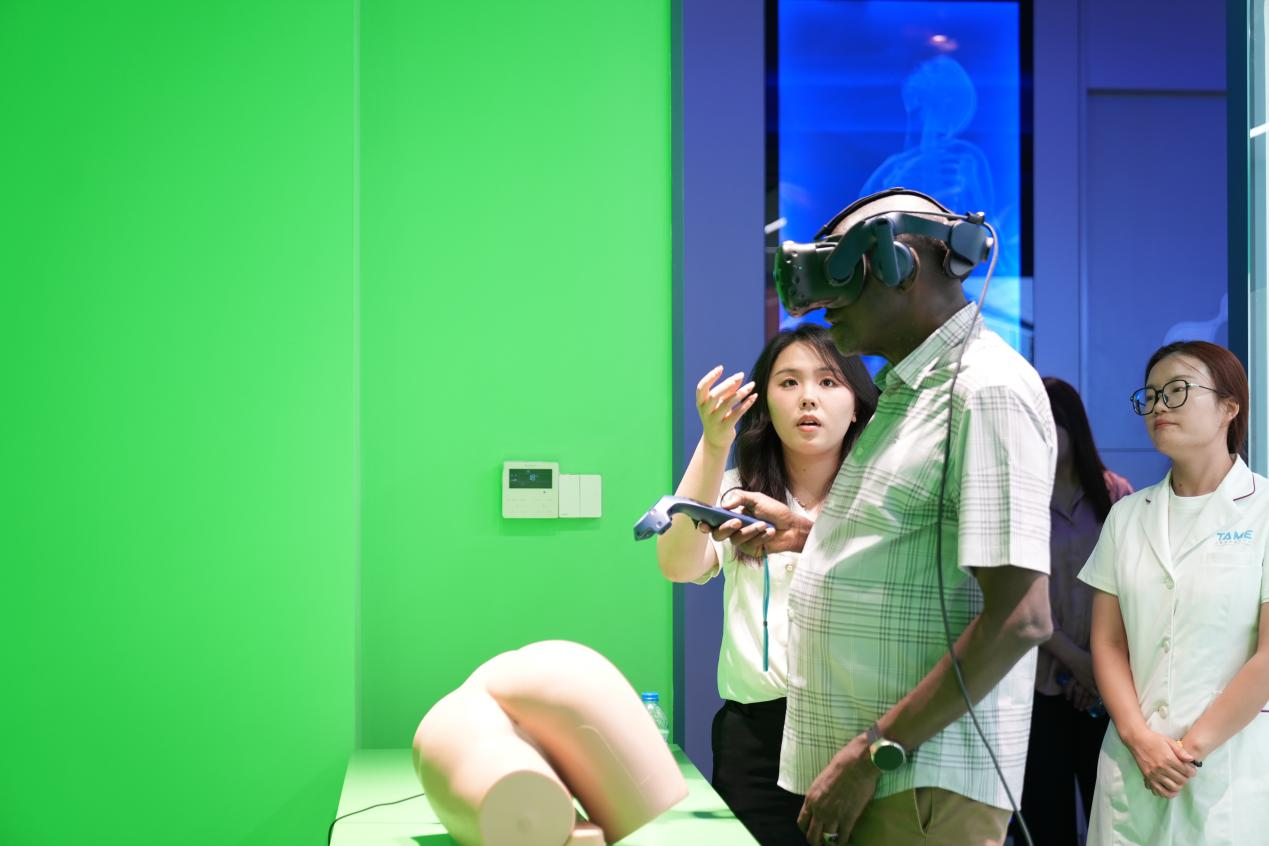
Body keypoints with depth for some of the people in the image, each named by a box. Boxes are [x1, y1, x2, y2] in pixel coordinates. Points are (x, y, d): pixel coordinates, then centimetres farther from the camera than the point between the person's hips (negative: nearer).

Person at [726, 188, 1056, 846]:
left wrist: (873, 752, -20)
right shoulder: (908, 389, 16)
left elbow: (1021, 617, -21)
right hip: (853, 765, 9)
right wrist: (802, 532, 14)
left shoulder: (985, 389, -14)